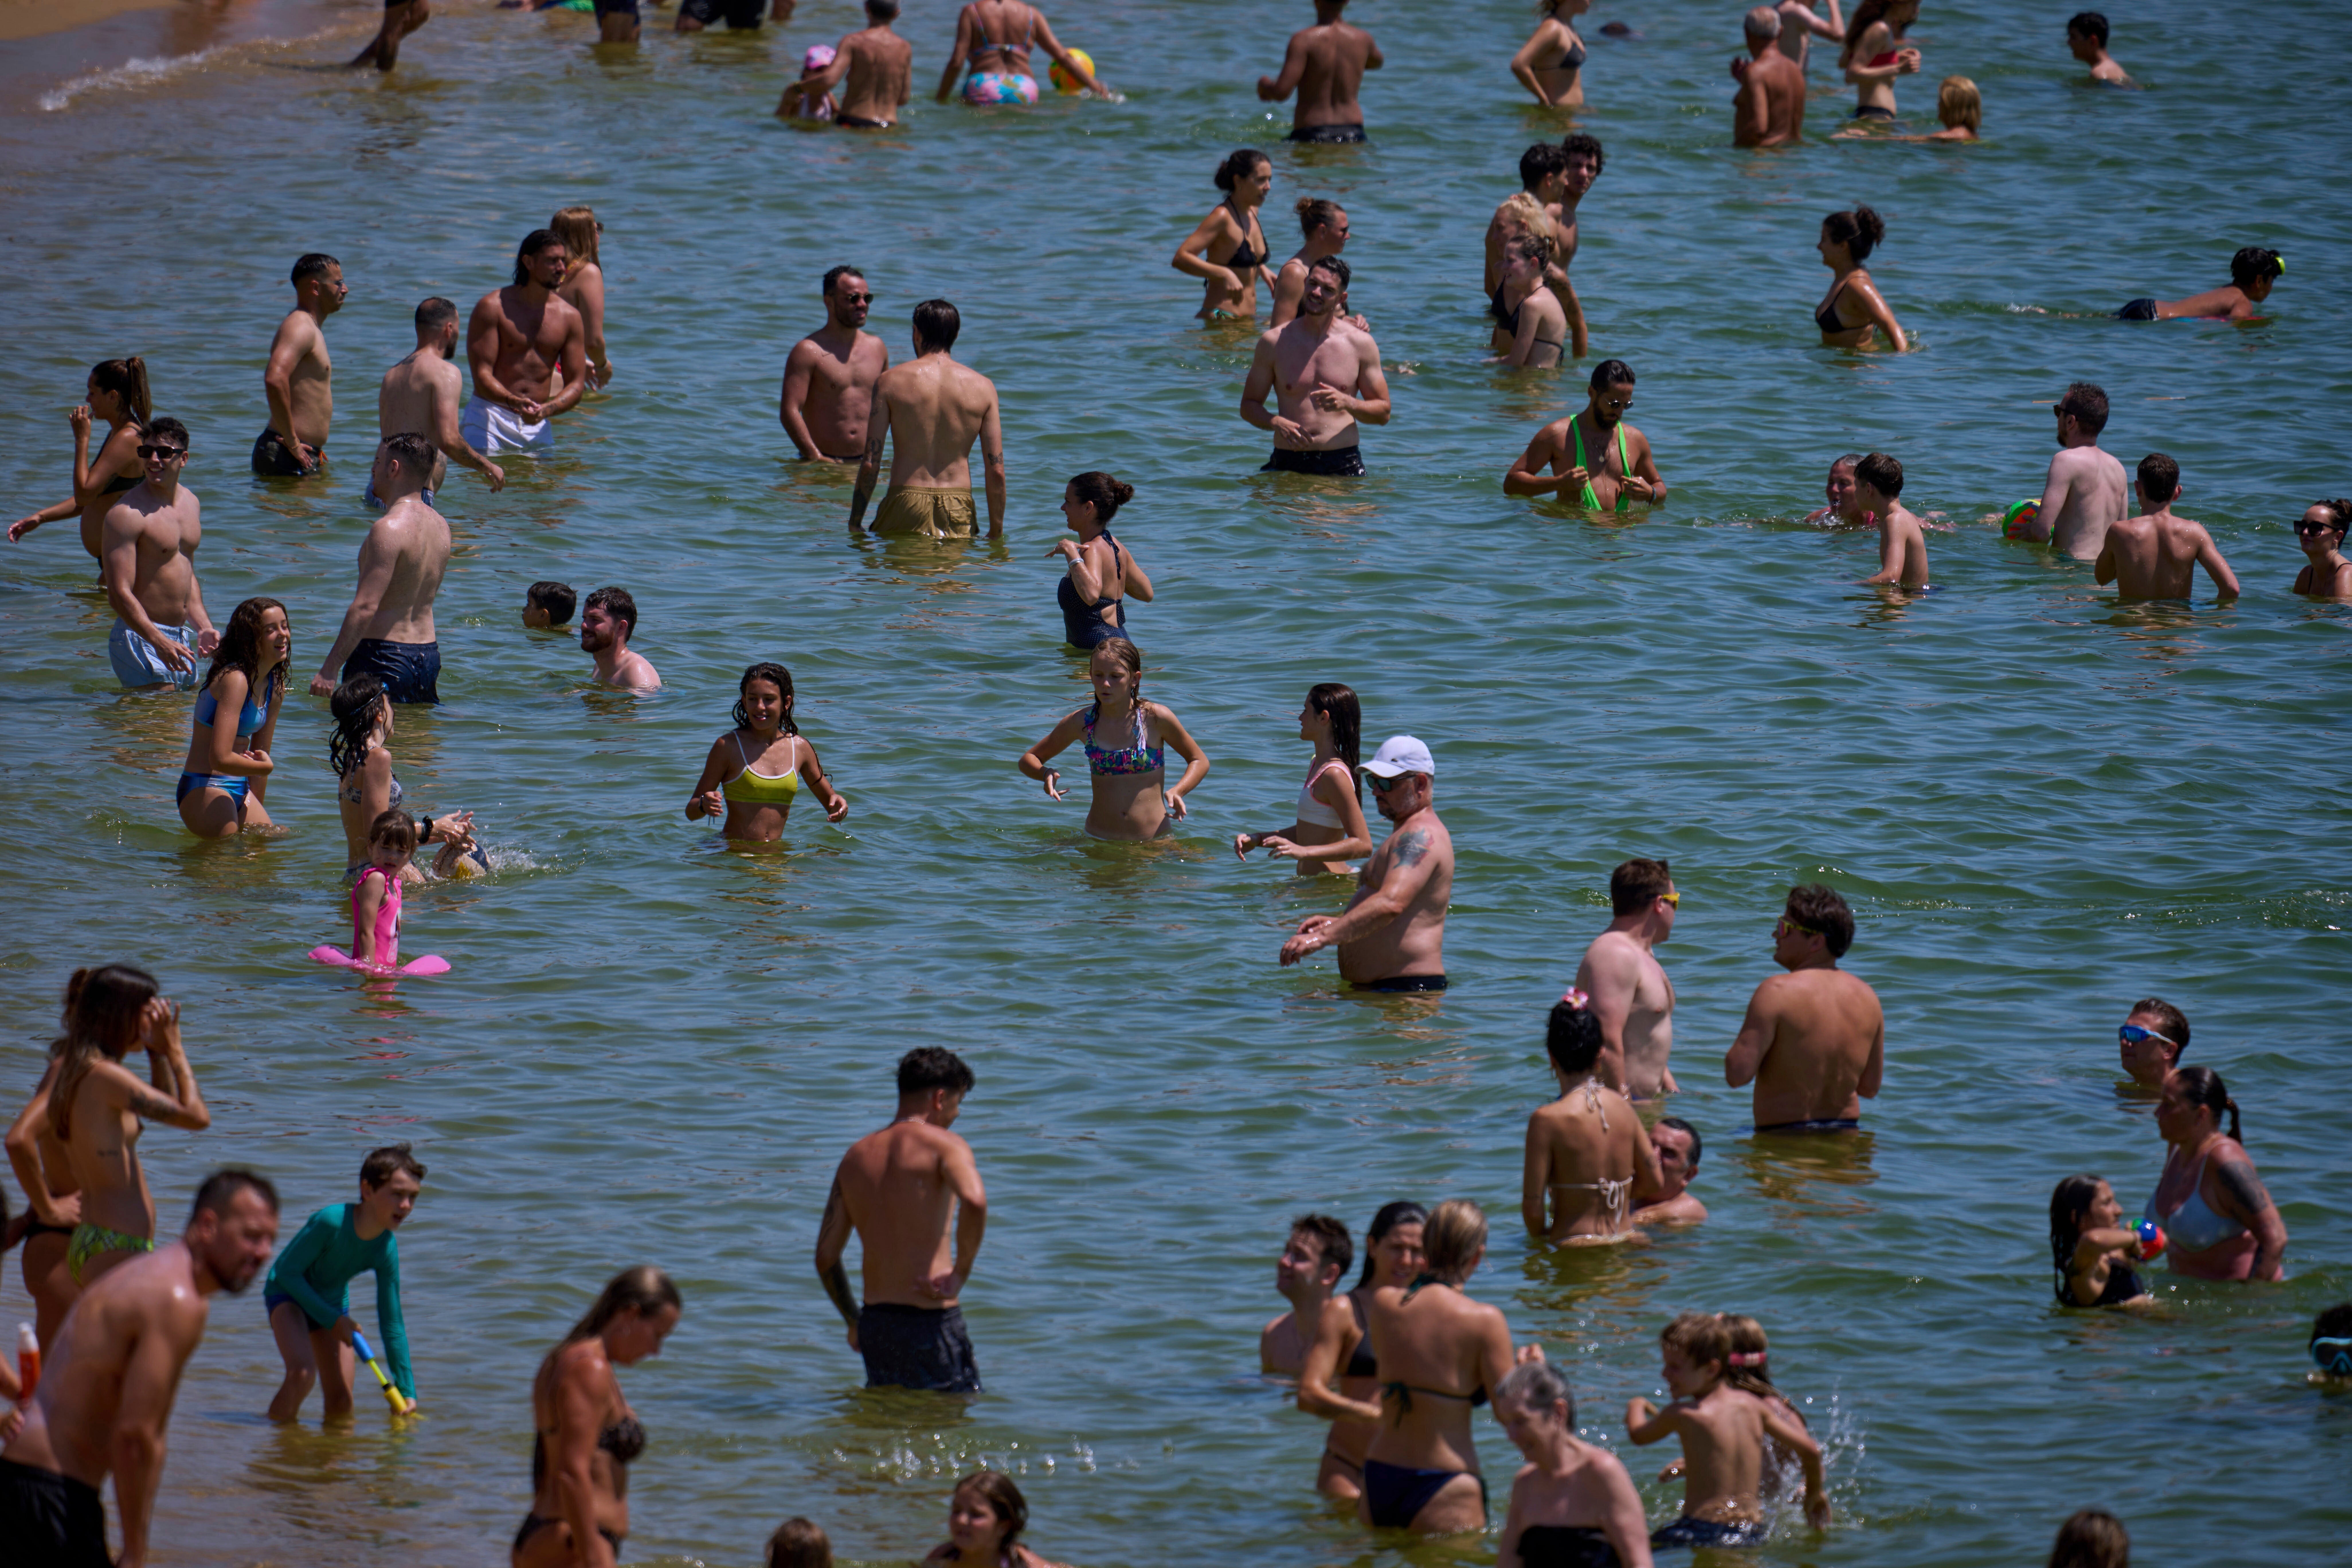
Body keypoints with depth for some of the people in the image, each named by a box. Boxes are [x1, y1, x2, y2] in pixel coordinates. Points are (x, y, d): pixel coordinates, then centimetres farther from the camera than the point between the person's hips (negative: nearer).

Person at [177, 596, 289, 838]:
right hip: (206, 790, -9)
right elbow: (221, 759, -28)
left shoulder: (276, 687, 8)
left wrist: (256, 814, 19)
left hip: (239, 790, 9)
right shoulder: (235, 680, -21)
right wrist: (267, 767, -9)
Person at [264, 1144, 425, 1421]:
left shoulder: (387, 1250, -17)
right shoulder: (331, 1222, -34)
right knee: (302, 1373, -30)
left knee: (341, 1407, 3)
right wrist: (333, 1320, -22)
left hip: (332, 1303, 5)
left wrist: (407, 1391, -8)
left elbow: (392, 1324, -8)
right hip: (287, 1294, -5)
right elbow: (288, 1272, -24)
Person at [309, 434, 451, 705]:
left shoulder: (389, 529, -17)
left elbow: (365, 607, -21)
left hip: (386, 655, -9)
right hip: (429, 653, 9)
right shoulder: (440, 526, 9)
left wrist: (330, 669, -20)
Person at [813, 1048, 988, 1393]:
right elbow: (975, 1201, -28)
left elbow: (826, 1258, 14)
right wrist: (961, 1274, -14)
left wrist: (854, 1322, 26)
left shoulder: (856, 1156, 13)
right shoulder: (943, 1145, -6)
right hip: (931, 1322, -6)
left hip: (876, 1322, 6)